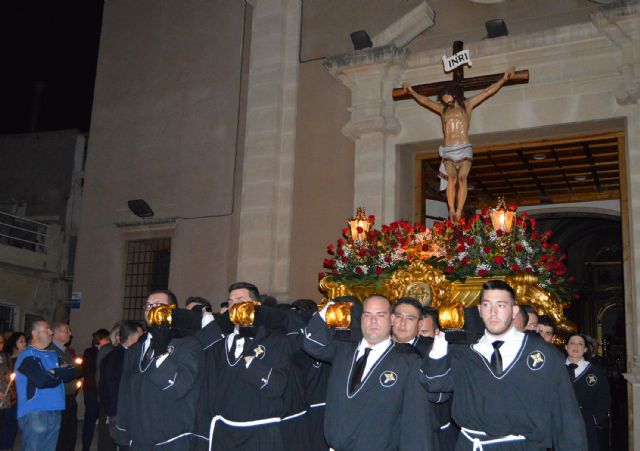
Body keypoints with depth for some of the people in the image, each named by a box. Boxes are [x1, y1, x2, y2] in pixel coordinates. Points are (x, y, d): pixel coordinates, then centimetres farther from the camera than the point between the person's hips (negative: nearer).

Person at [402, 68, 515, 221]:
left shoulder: (467, 105, 17)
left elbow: (487, 92, 18)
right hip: (448, 151, 2)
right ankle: (452, 211, -25)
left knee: (462, 177, -21)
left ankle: (459, 213, -27)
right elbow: (425, 101, 29)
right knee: (451, 177, -22)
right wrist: (412, 92, 30)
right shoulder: (443, 109, 22)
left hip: (464, 149, -1)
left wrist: (503, 79, 18)